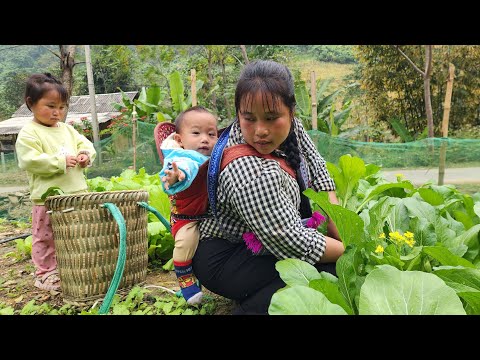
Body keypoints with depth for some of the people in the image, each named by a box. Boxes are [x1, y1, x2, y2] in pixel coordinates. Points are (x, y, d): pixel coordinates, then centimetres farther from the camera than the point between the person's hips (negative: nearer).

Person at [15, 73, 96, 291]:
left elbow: (85, 144, 16)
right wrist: (60, 161, -22)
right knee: (45, 238, 7)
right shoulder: (28, 133, -7)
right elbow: (30, 161, -17)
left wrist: (86, 156, -7)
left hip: (76, 194, 6)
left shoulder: (67, 129, 13)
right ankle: (45, 274, 21)